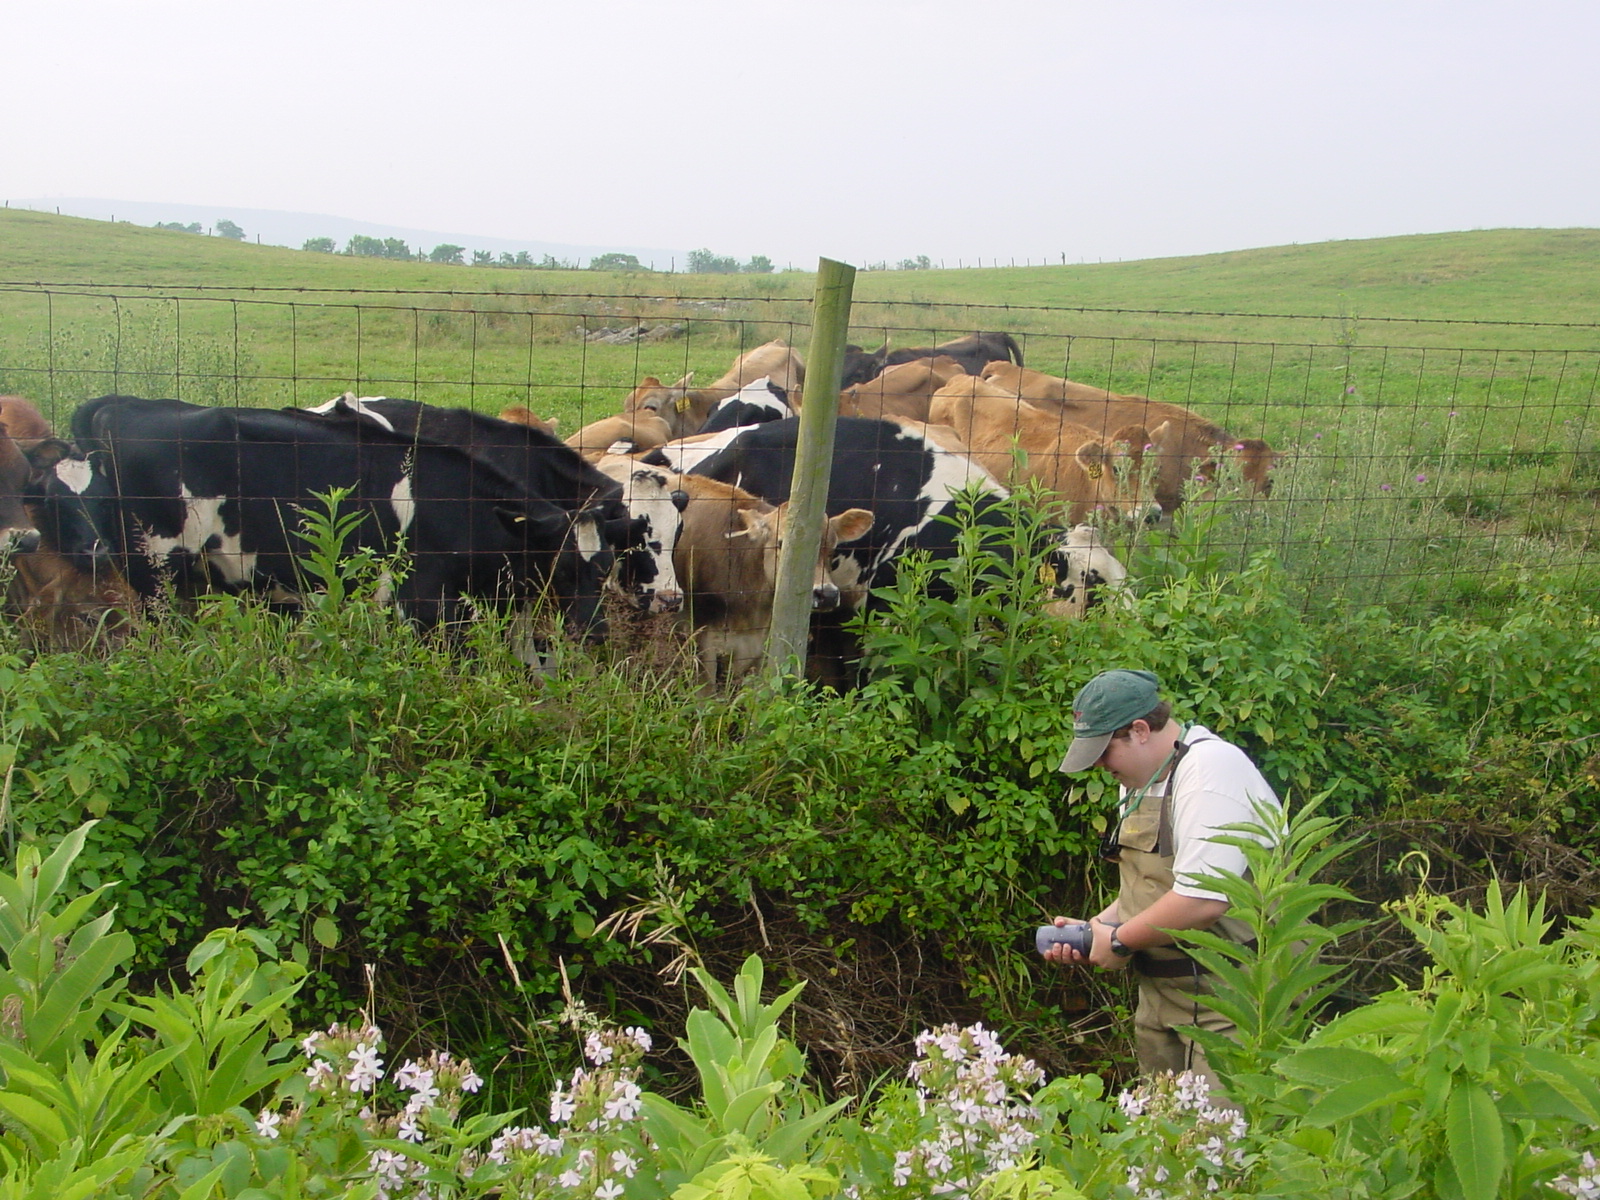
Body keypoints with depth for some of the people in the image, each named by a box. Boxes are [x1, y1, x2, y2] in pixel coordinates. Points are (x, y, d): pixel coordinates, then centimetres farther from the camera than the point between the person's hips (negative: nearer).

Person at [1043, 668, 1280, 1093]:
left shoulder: (1210, 770, -17)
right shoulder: (1140, 780, 14)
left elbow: (1203, 899, -26)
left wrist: (1119, 941, -12)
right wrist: (1093, 928, 7)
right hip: (1163, 994, 9)